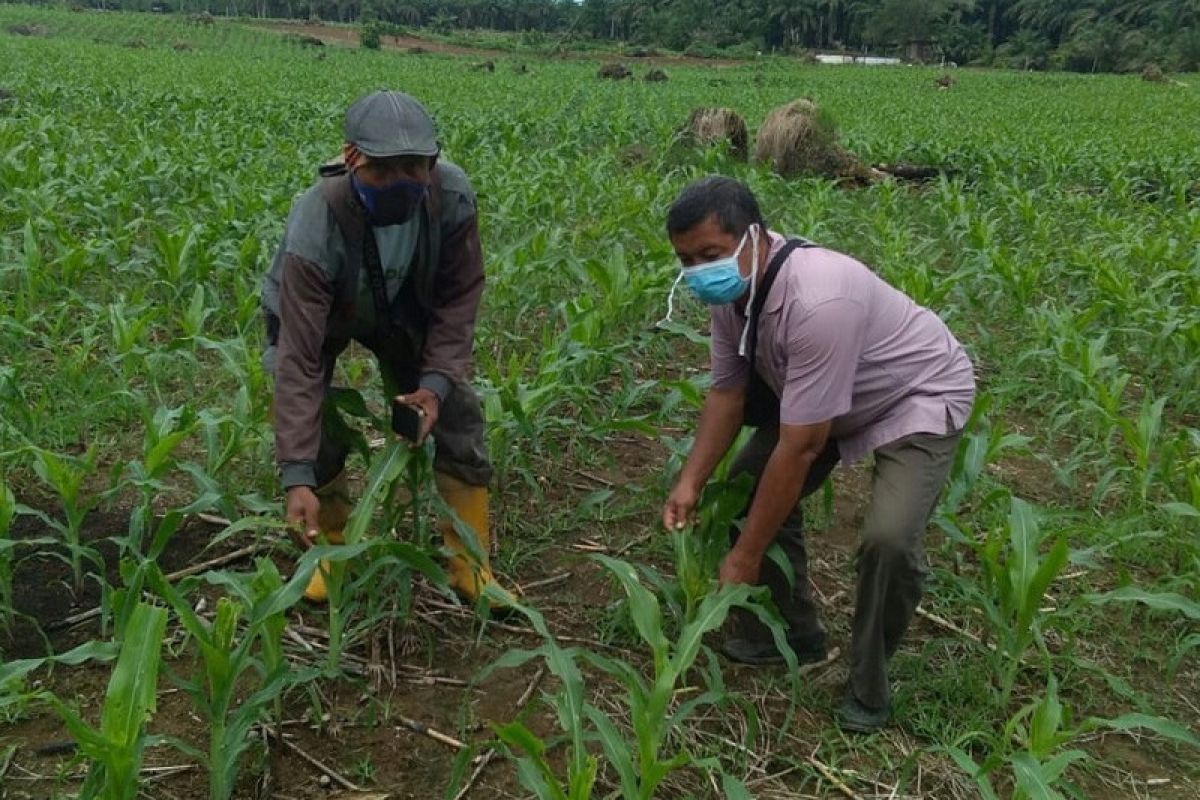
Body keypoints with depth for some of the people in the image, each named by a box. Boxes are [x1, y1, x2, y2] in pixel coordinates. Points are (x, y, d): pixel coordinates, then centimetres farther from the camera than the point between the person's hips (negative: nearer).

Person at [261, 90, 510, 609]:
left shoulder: (452, 196, -33)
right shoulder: (315, 229, -42)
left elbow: (458, 297, -17)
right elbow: (300, 358, -43)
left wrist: (437, 381, -29)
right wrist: (297, 478, -47)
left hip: (401, 310, 3)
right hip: (314, 313, -3)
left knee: (457, 414, -5)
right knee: (318, 431, -18)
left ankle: (472, 565, 8)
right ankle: (329, 553, 11)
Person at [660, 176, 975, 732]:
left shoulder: (816, 302, -40)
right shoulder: (731, 290, -15)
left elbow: (800, 448, -36)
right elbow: (727, 391, -3)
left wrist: (745, 556, -28)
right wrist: (691, 482, -17)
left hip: (919, 396, -8)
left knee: (889, 539, -28)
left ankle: (868, 686, -1)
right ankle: (791, 635, 21)